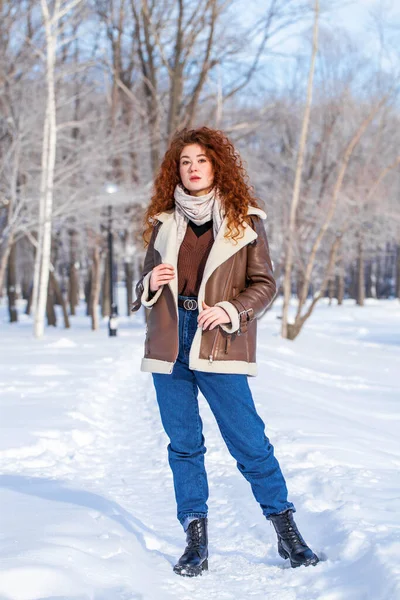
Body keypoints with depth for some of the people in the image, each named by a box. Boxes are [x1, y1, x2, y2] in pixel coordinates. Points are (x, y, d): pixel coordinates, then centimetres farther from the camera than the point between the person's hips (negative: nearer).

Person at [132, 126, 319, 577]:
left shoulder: (244, 220, 3)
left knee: (248, 441, -3)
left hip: (219, 346, -3)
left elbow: (264, 283, 2)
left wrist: (230, 311, -14)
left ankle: (287, 532, 11)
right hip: (169, 345, 3)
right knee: (183, 444, 5)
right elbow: (144, 289, 18)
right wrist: (152, 283, -5)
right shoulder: (163, 222, 12)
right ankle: (195, 539, 14)